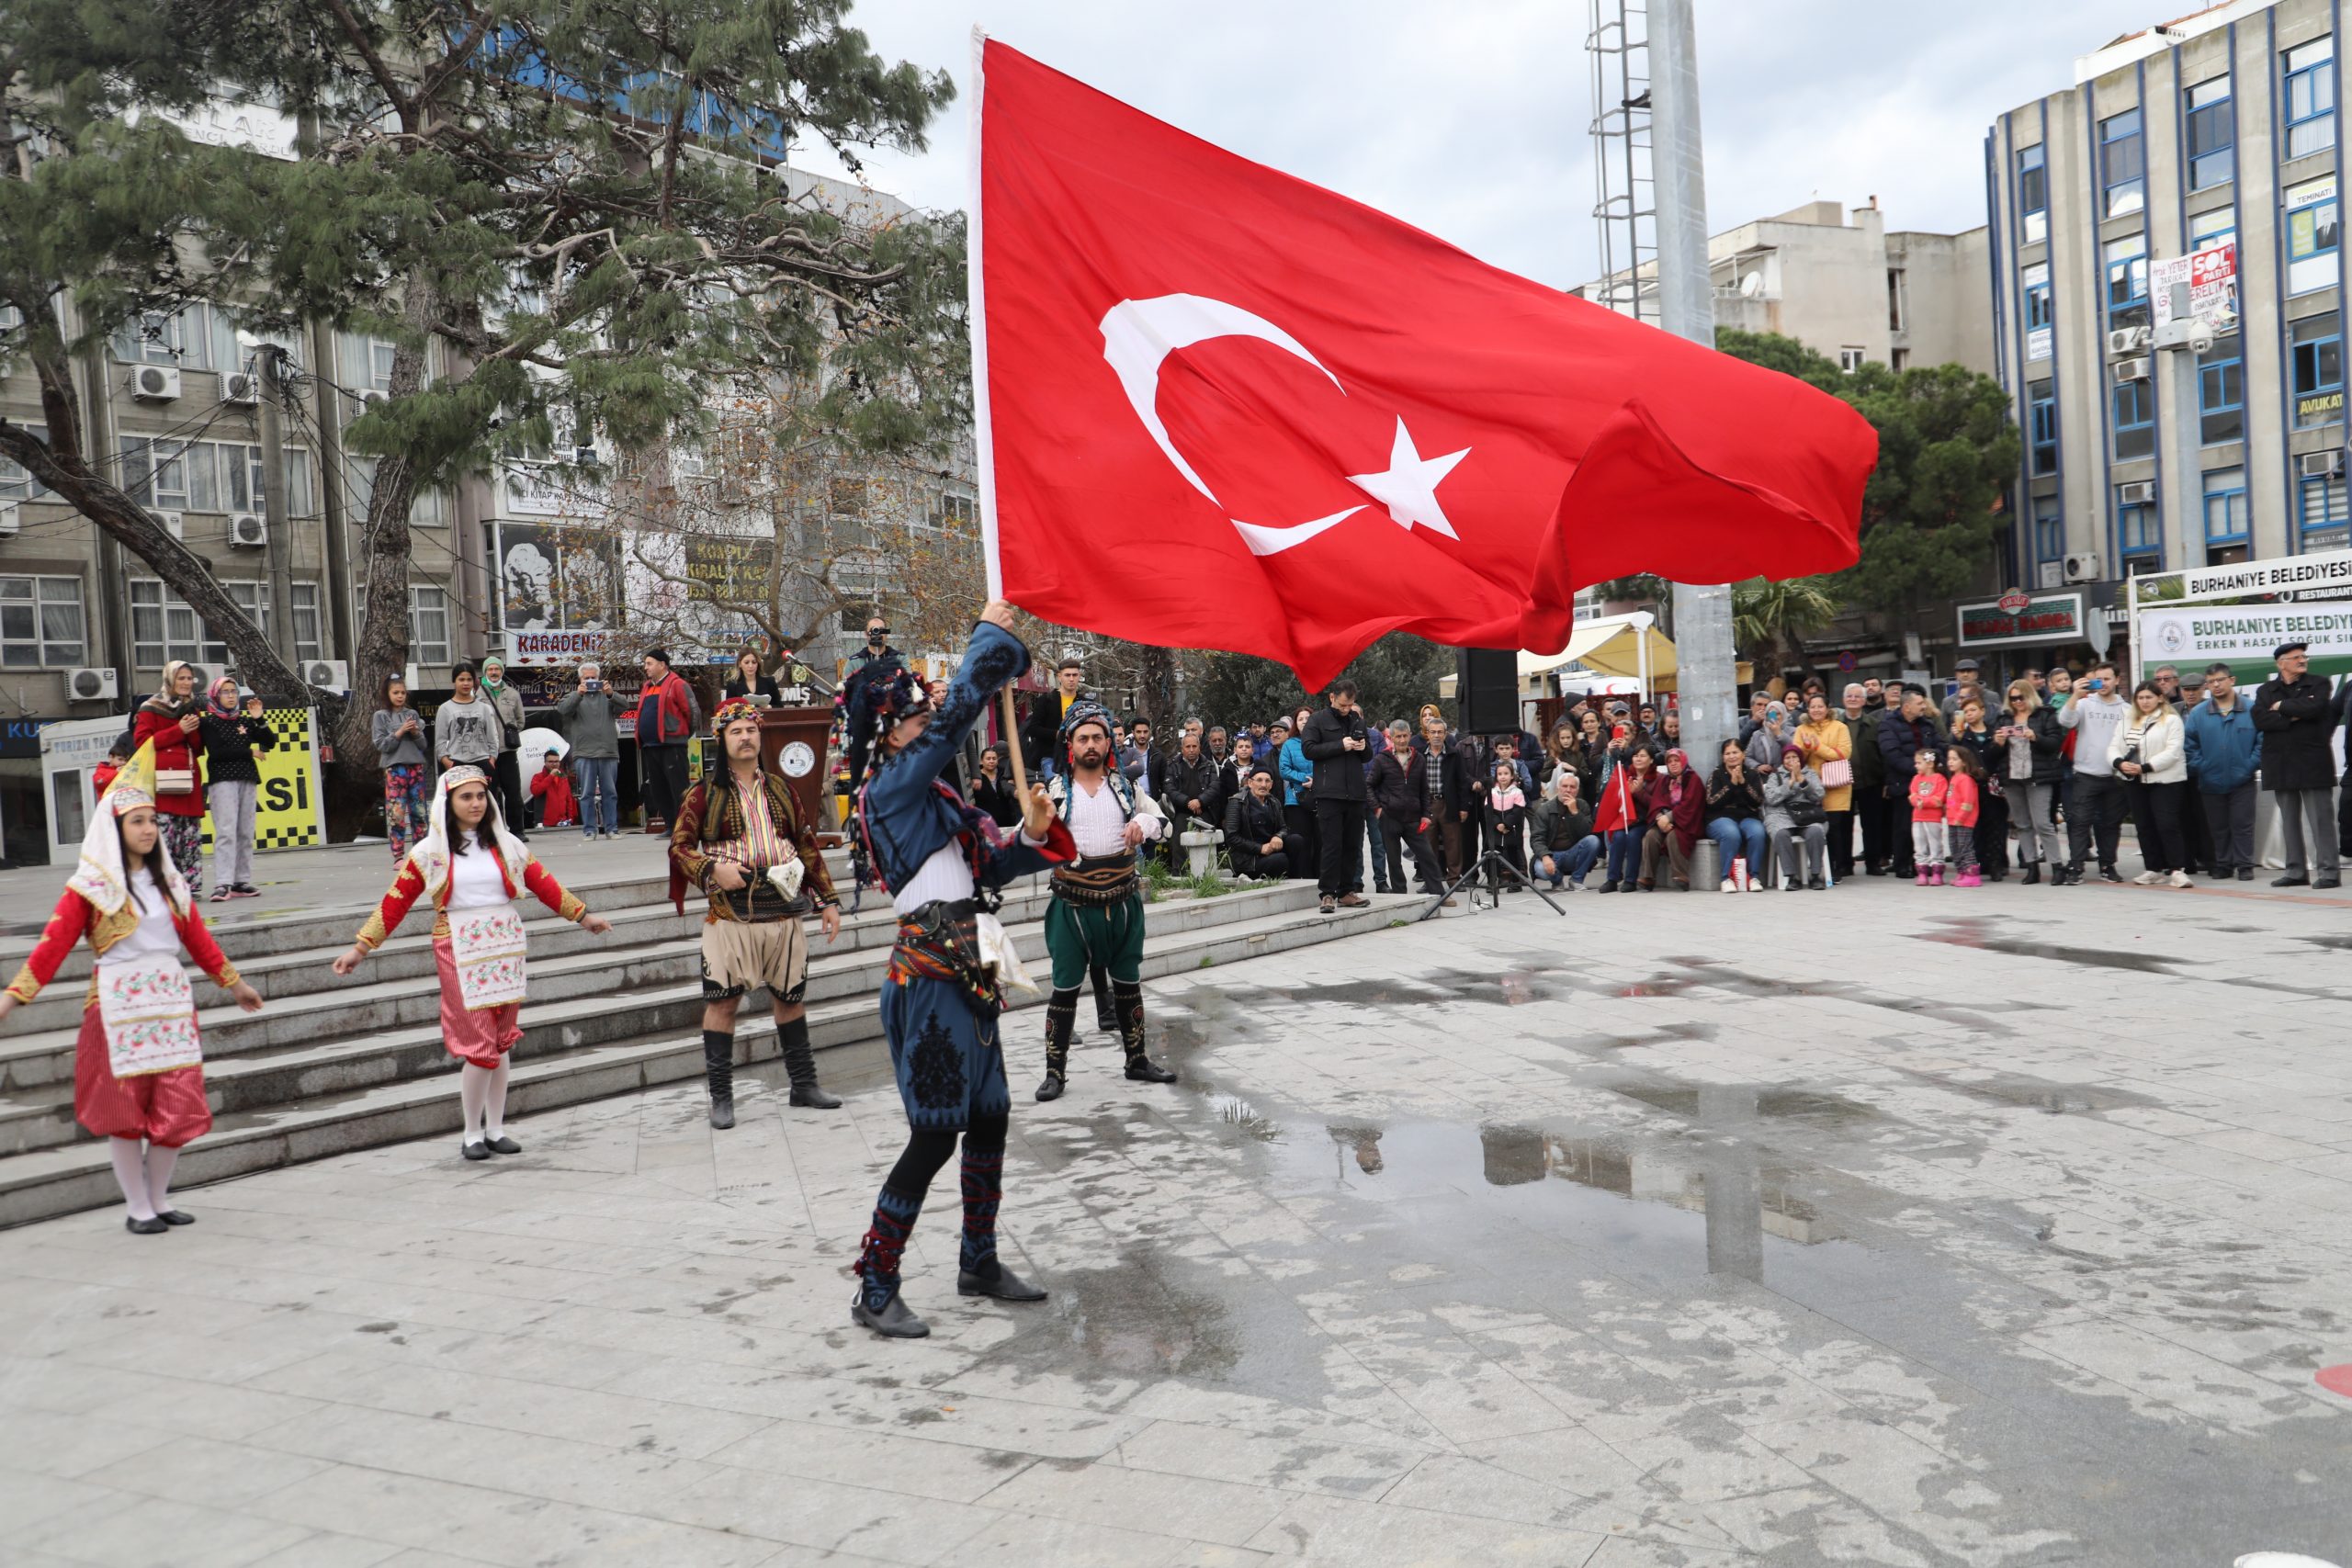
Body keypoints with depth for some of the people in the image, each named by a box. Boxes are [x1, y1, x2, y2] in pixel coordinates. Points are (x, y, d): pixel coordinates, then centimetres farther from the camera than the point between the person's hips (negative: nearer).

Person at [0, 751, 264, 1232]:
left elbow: (197, 937, 18)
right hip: (118, 1002, -4)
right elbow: (54, 942, -9)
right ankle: (137, 1208, 13)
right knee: (125, 1105, 2)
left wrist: (234, 983, 22)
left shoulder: (169, 880, 11)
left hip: (171, 997, 5)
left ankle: (159, 1199, 20)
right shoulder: (91, 884, -4)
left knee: (178, 1103, 4)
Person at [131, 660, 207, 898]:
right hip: (163, 780, -6)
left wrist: (194, 730, 0)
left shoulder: (192, 708, 22)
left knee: (192, 835, 3)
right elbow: (142, 741, -6)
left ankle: (191, 884, 6)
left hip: (189, 778, 6)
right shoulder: (151, 708, 5)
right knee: (165, 833, -13)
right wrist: (179, 730, -9)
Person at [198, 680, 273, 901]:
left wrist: (259, 720, -4)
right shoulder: (208, 722, 2)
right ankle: (222, 884, -18)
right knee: (226, 832, -13)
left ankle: (242, 881, 7)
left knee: (245, 833, 3)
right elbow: (215, 753, -11)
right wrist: (249, 752, -6)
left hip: (248, 779, 5)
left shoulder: (245, 721, 15)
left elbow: (269, 742, 8)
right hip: (222, 780, -5)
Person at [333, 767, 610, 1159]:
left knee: (501, 1042, 8)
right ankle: (472, 1134, 10)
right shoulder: (430, 853, 0)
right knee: (479, 1046, -7)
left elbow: (544, 884, 13)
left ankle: (496, 1129, 20)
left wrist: (582, 915, 17)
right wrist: (360, 948, -4)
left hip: (504, 950, 3)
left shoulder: (506, 846, 7)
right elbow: (394, 903, -1)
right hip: (461, 954, -3)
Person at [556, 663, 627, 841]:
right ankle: (589, 829, 2)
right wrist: (578, 694, -23)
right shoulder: (574, 696, 14)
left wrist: (611, 694, -22)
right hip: (584, 753, -1)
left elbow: (624, 707, -2)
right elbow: (563, 709, -7)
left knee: (610, 793, 3)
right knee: (587, 793, -1)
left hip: (609, 753, 1)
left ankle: (611, 828, 7)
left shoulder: (607, 696, 16)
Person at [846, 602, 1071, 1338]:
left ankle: (979, 1263, 30)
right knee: (934, 1137, -6)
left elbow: (991, 865, 16)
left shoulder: (936, 799, 17)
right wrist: (992, 635, -7)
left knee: (989, 1120, 15)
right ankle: (874, 1292, 5)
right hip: (929, 980, -9)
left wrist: (1033, 834, -3)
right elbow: (958, 714, -16)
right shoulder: (892, 788, -10)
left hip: (968, 975, 9)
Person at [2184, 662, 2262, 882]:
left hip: (2242, 781, -2)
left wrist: (2251, 765, -10)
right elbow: (2189, 745, 2)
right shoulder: (2197, 713, 1)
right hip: (2210, 782, 2)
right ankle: (2222, 865, 19)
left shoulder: (2252, 710, -3)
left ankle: (2244, 865, 8)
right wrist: (2199, 768, -5)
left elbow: (2263, 741, -4)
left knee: (2242, 824, 1)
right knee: (2217, 827, 10)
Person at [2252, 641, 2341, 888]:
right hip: (2280, 763, 4)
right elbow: (2259, 720, -6)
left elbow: (2314, 708, -16)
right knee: (2289, 821, 9)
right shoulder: (2265, 690, 11)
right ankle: (2296, 872, 15)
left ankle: (2329, 871, -3)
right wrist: (2293, 717, -13)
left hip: (2312, 761, -3)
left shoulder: (2317, 684, 4)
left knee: (2320, 819, -5)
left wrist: (2282, 706, -5)